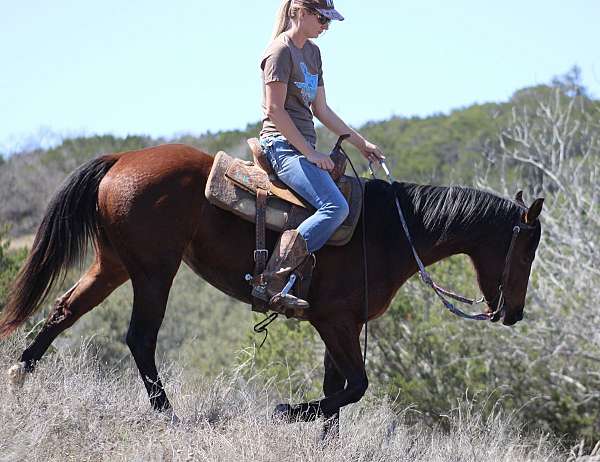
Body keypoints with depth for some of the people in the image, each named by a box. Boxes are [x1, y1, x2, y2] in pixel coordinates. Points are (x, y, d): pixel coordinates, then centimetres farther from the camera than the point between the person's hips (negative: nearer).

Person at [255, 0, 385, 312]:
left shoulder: (312, 52, 19)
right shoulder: (281, 50, -9)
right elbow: (275, 110, -15)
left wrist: (359, 142, 17)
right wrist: (310, 153, -16)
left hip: (304, 146, 10)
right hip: (283, 144, -10)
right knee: (336, 207, -26)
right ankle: (272, 282, -29)